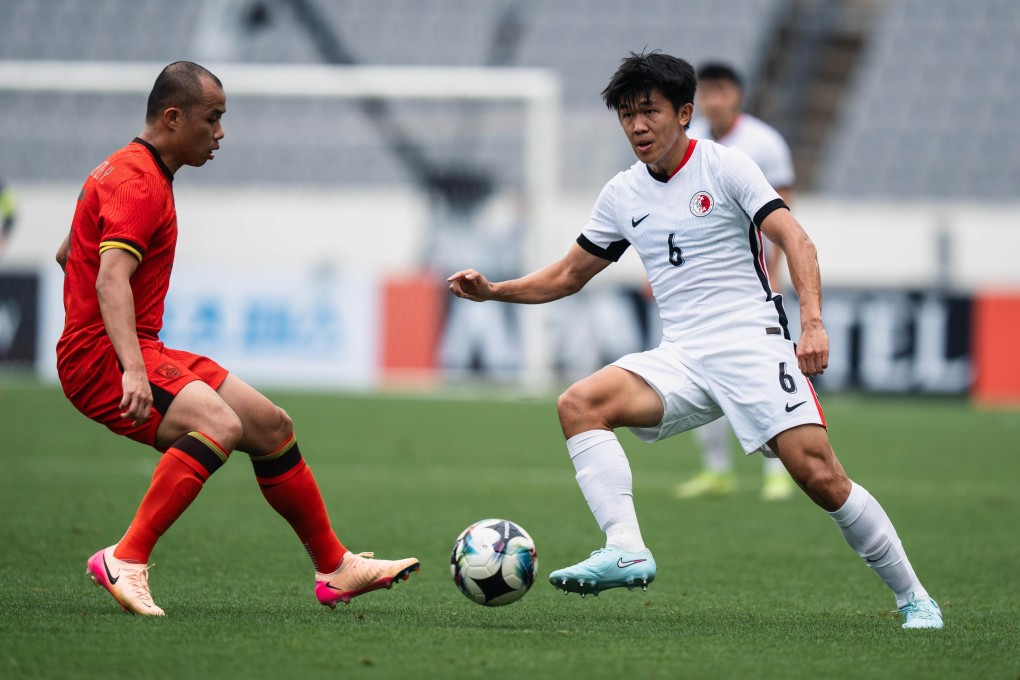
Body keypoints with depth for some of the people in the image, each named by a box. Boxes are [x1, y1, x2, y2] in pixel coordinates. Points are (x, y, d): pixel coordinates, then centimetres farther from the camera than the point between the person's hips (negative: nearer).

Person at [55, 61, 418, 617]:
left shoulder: (124, 171, 17)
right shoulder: (137, 184, -16)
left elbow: (68, 254, 31)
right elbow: (111, 280, -30)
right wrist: (133, 371, -43)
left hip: (142, 352, 11)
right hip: (100, 359, -11)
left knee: (271, 426, 11)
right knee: (220, 425, -33)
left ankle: (335, 569, 22)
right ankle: (125, 561, -34)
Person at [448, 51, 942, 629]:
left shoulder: (725, 166, -1)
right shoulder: (622, 195, 14)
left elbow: (796, 241, -9)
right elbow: (569, 275, 24)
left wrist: (813, 322, -24)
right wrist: (493, 291, 9)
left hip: (753, 343, -5)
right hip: (681, 359, 5)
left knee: (820, 478, -17)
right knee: (579, 403, -21)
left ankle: (913, 597, -1)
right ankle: (626, 551, -32)